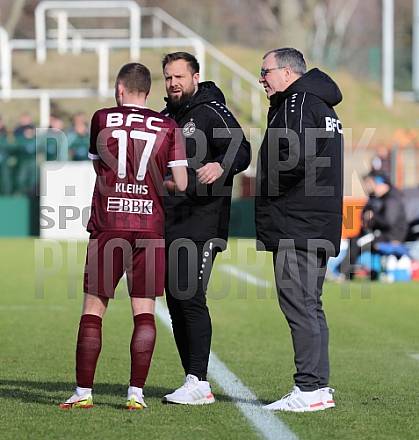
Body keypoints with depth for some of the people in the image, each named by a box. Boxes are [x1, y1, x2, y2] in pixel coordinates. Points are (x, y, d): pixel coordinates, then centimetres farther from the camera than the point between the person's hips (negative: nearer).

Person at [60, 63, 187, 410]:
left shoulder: (102, 119, 4)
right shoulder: (167, 127, 5)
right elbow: (181, 184, 3)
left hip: (108, 224, -1)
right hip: (150, 226, 1)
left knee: (93, 309, 3)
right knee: (144, 311, 3)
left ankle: (83, 392, 2)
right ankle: (136, 393, -1)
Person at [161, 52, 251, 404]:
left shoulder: (212, 111, -4)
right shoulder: (167, 117, 20)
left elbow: (242, 151, -16)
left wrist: (221, 165, -35)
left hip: (201, 223, -8)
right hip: (169, 224, 8)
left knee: (191, 297, -15)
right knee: (175, 300, 6)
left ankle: (198, 382, -14)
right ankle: (194, 382, 10)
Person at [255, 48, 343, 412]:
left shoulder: (298, 103, -10)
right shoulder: (322, 105, 21)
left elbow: (297, 158, -24)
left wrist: (266, 186, -10)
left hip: (296, 227, -10)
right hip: (318, 227, 10)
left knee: (299, 304, -10)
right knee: (310, 307, 13)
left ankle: (309, 389, -11)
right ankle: (318, 386, 15)